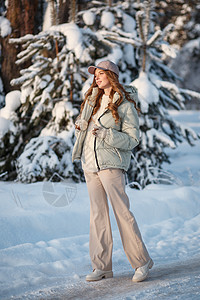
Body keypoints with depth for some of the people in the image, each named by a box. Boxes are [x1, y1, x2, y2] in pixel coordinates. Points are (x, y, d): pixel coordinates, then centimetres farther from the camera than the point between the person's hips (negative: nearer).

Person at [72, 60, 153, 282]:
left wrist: (105, 135, -20)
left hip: (111, 162, -6)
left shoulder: (125, 105, -6)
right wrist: (80, 126, 3)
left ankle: (141, 261, 1)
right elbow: (83, 121, 26)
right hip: (90, 162, 6)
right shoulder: (93, 97, 13)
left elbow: (132, 139, -9)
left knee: (121, 210, -9)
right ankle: (102, 266, 11)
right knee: (98, 213, 7)